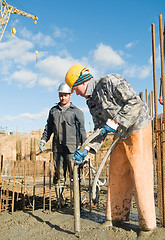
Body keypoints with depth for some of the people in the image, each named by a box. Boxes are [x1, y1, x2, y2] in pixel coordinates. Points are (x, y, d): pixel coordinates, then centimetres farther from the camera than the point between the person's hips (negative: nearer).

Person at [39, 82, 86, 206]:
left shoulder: (77, 111, 5)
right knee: (59, 174, 7)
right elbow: (48, 127, 23)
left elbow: (81, 130, 2)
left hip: (72, 146, -4)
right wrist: (43, 140, 12)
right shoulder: (53, 110, 17)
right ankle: (60, 199, 17)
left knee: (74, 173, -6)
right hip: (57, 147, 4)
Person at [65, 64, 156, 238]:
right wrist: (86, 149, -9)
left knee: (140, 176, -5)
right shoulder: (91, 102, 8)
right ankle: (116, 217, 24)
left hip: (138, 130, -8)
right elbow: (100, 130, 3)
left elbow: (135, 102, -22)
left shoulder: (109, 81, -16)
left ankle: (147, 224, 10)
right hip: (121, 136, 8)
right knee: (116, 175, 10)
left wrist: (115, 122, -26)